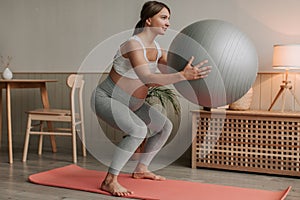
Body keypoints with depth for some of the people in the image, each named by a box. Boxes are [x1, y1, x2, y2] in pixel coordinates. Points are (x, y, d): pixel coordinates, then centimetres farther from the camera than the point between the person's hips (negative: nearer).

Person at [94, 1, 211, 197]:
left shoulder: (156, 48, 1)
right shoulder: (133, 44, -26)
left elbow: (174, 68, 6)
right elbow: (147, 79, -41)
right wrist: (183, 75, -47)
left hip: (131, 102, 9)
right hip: (107, 98, -9)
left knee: (165, 126, 10)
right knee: (138, 129, -32)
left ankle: (141, 169, 23)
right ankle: (110, 180, -19)